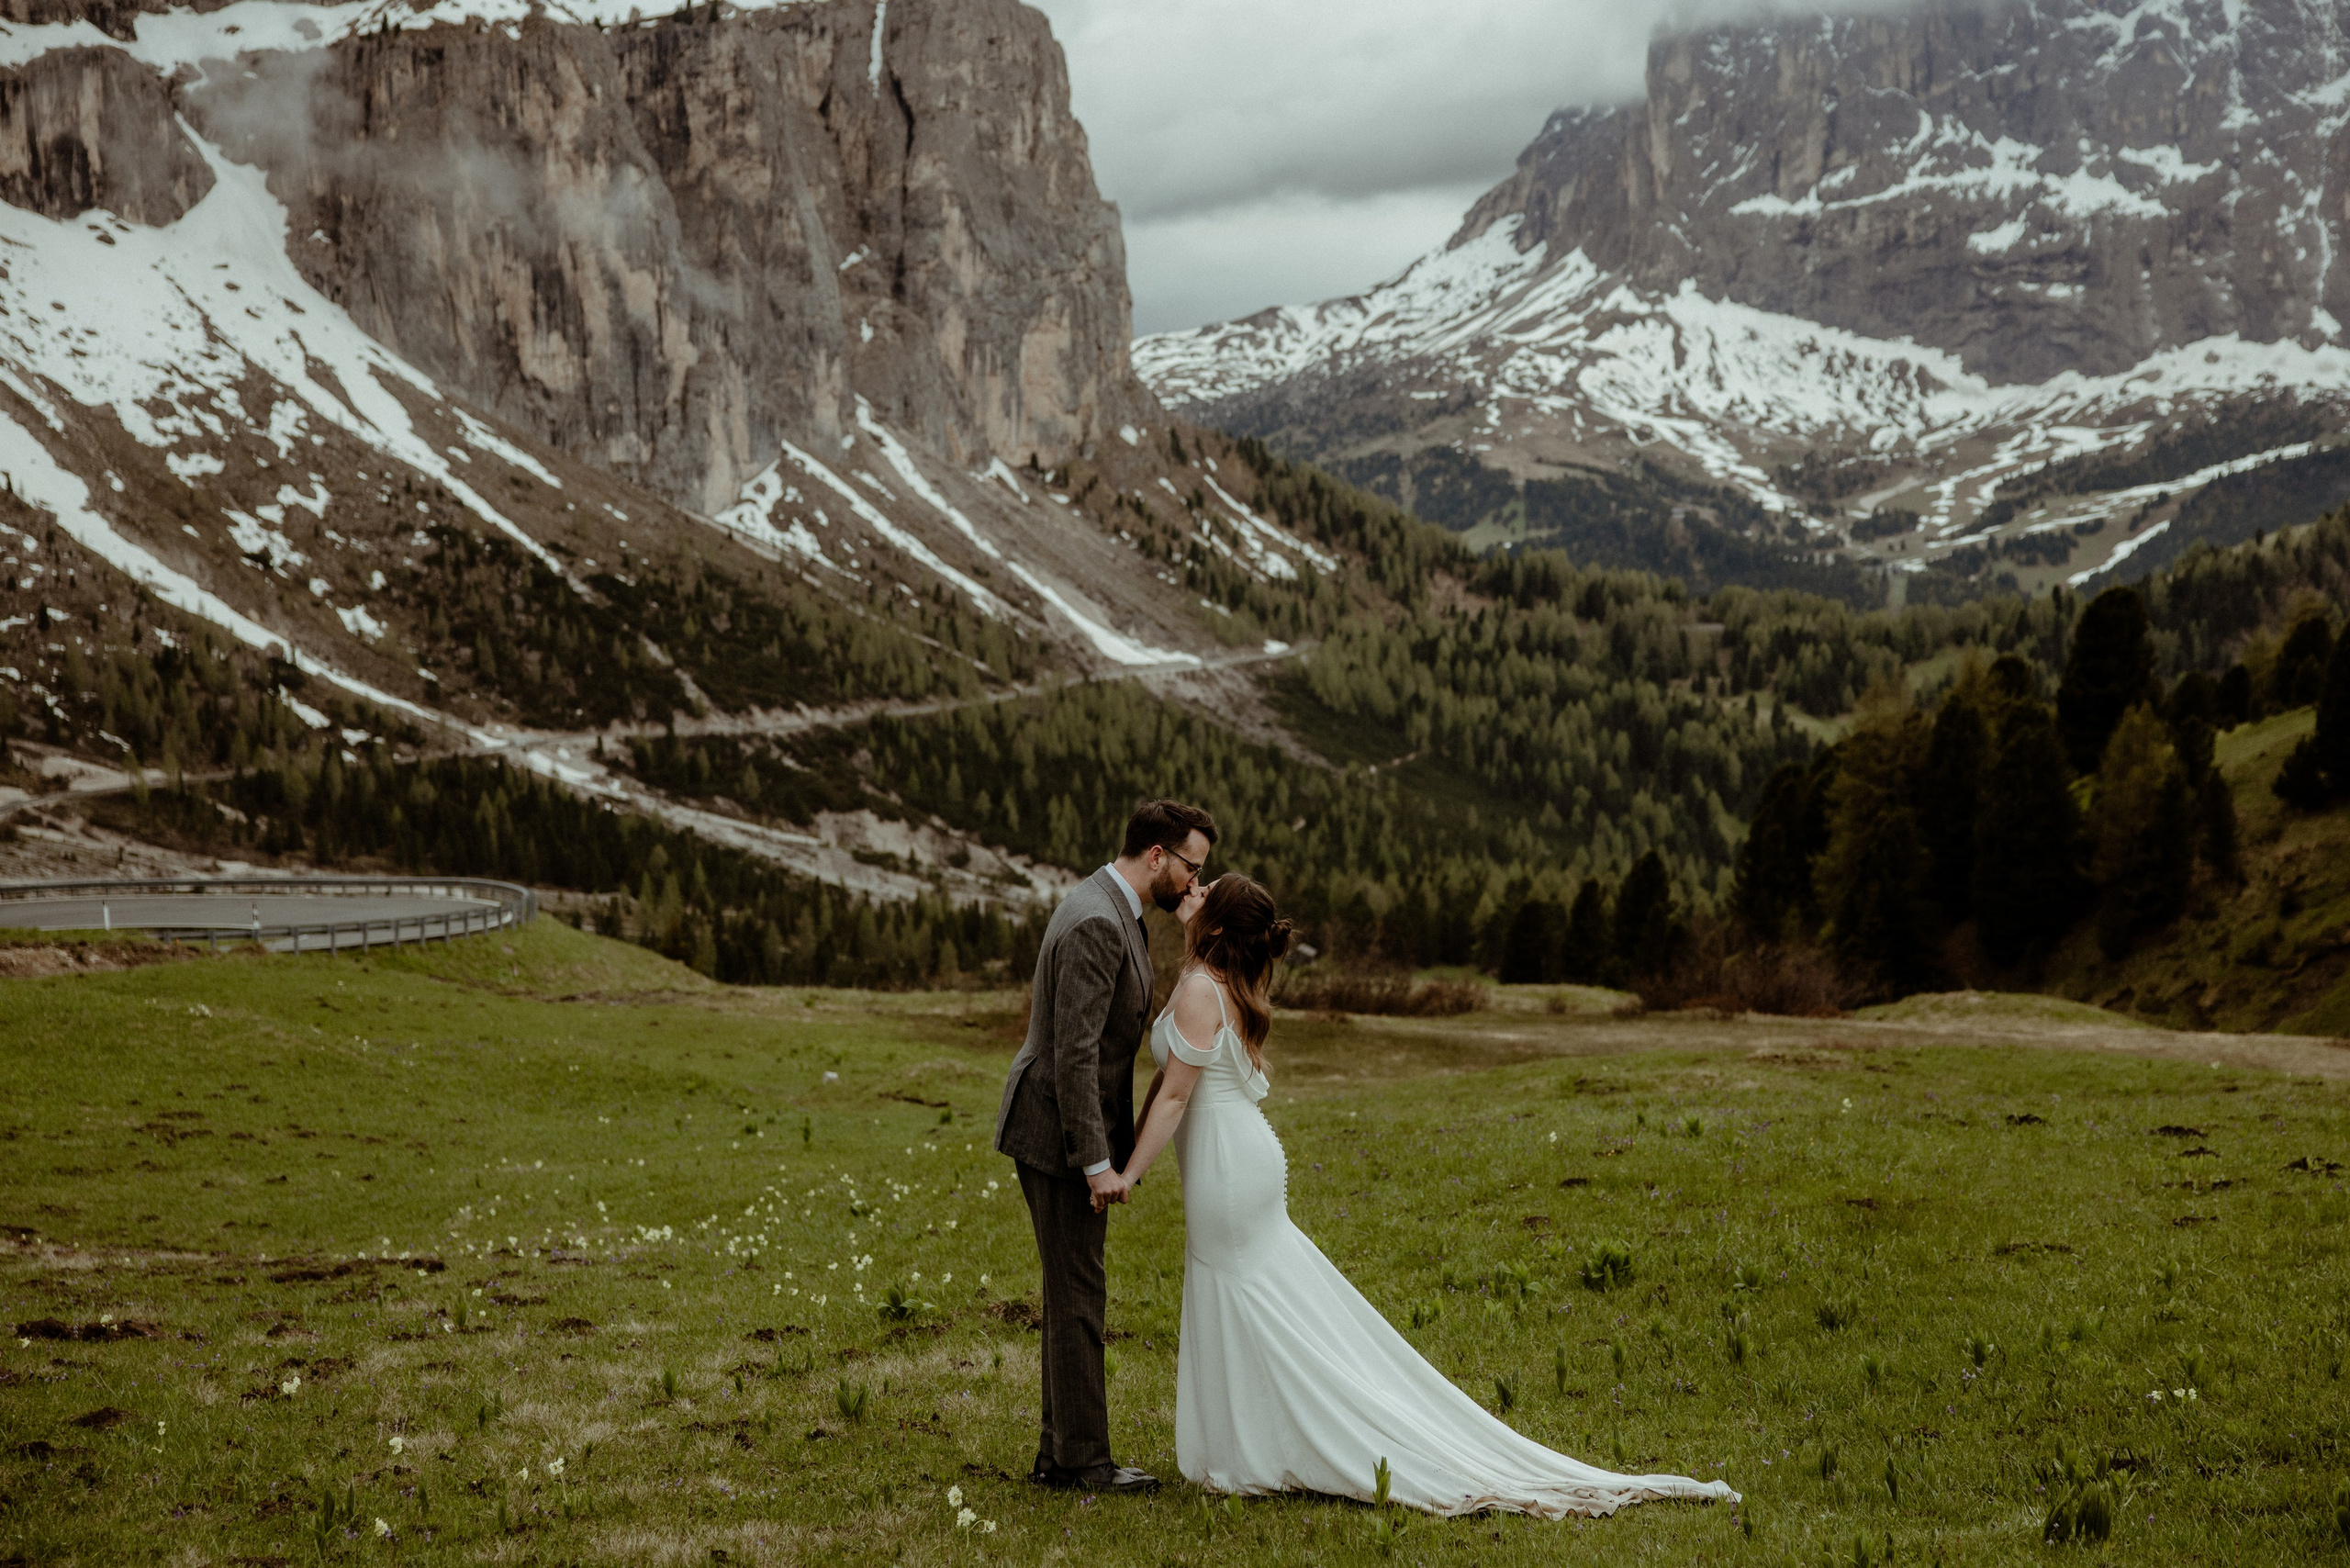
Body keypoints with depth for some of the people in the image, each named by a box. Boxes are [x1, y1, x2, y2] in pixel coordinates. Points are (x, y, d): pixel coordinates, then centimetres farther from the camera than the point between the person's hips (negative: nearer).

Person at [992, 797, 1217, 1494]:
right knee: (1077, 1296, -3)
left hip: (1068, 1127, 10)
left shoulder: (1108, 909, 12)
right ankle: (1083, 1457, 5)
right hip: (1060, 1133, -10)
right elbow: (1075, 1051, -26)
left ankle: (1060, 1451, 19)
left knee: (1074, 1294, 13)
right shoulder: (1096, 925, -22)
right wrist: (1098, 1161, -25)